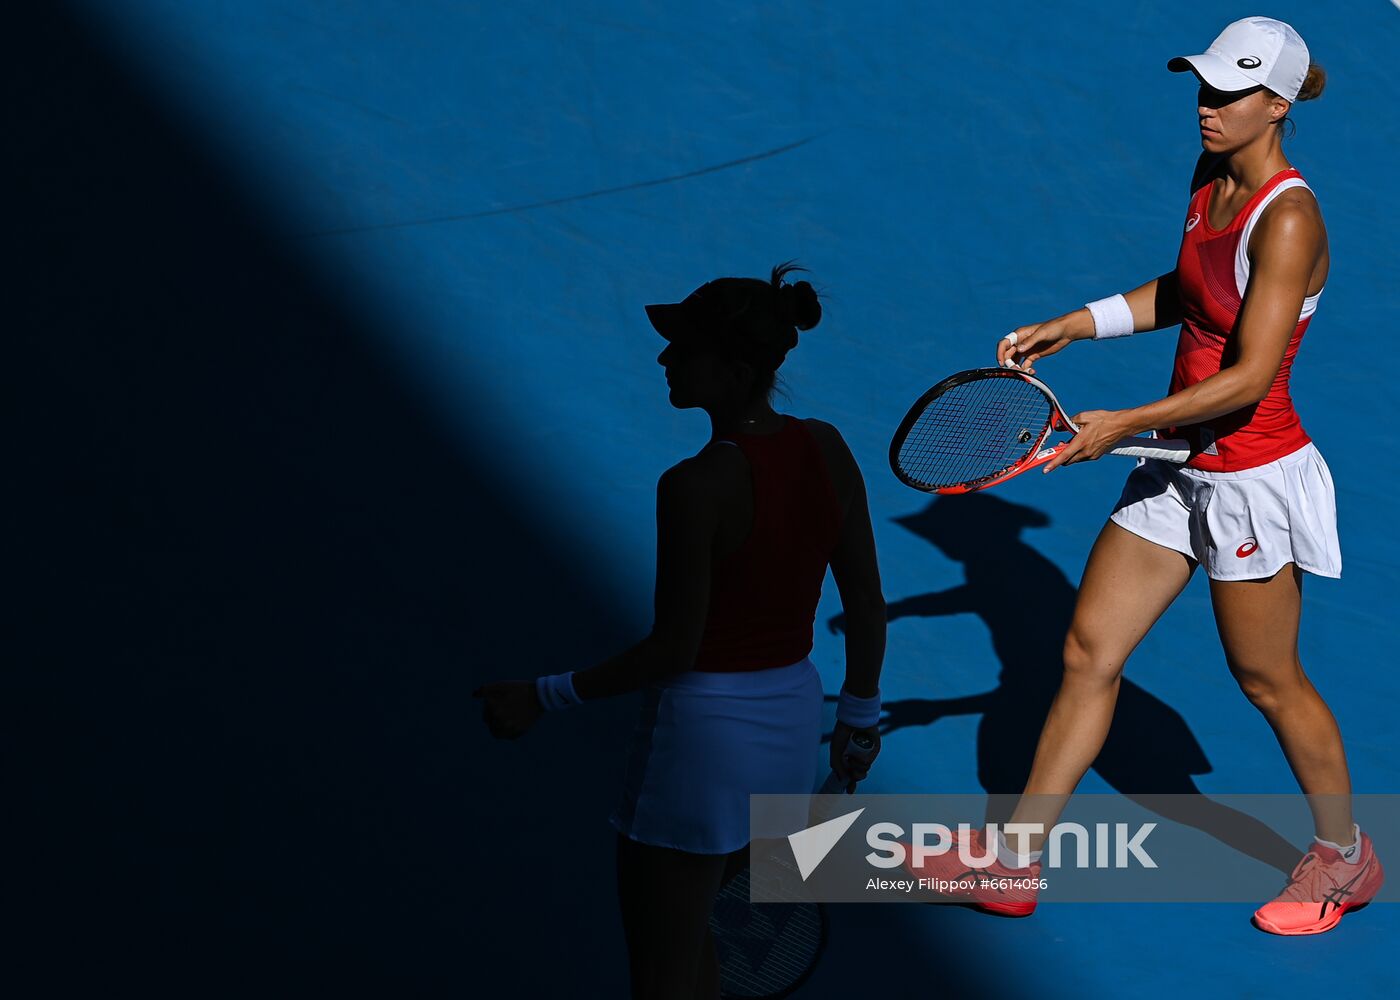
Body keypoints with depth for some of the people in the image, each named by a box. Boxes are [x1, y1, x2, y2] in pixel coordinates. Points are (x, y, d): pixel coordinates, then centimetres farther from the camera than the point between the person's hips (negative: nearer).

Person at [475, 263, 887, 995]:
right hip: (791, 720, 7)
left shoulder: (695, 486, -23)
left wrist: (546, 696, -11)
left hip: (704, 732, -7)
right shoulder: (827, 449, -4)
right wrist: (859, 716, 17)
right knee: (687, 934, 29)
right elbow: (867, 606, 3)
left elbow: (674, 648, -20)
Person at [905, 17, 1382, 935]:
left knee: (1268, 680, 10)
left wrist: (1124, 425, -26)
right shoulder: (1212, 177, 2)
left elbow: (1250, 378, -27)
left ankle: (1346, 858, 33)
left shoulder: (1287, 221, -24)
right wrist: (1076, 325, 10)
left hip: (1252, 478, -8)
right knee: (1089, 653, 9)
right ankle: (1013, 860, 17)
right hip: (1180, 469, 8)